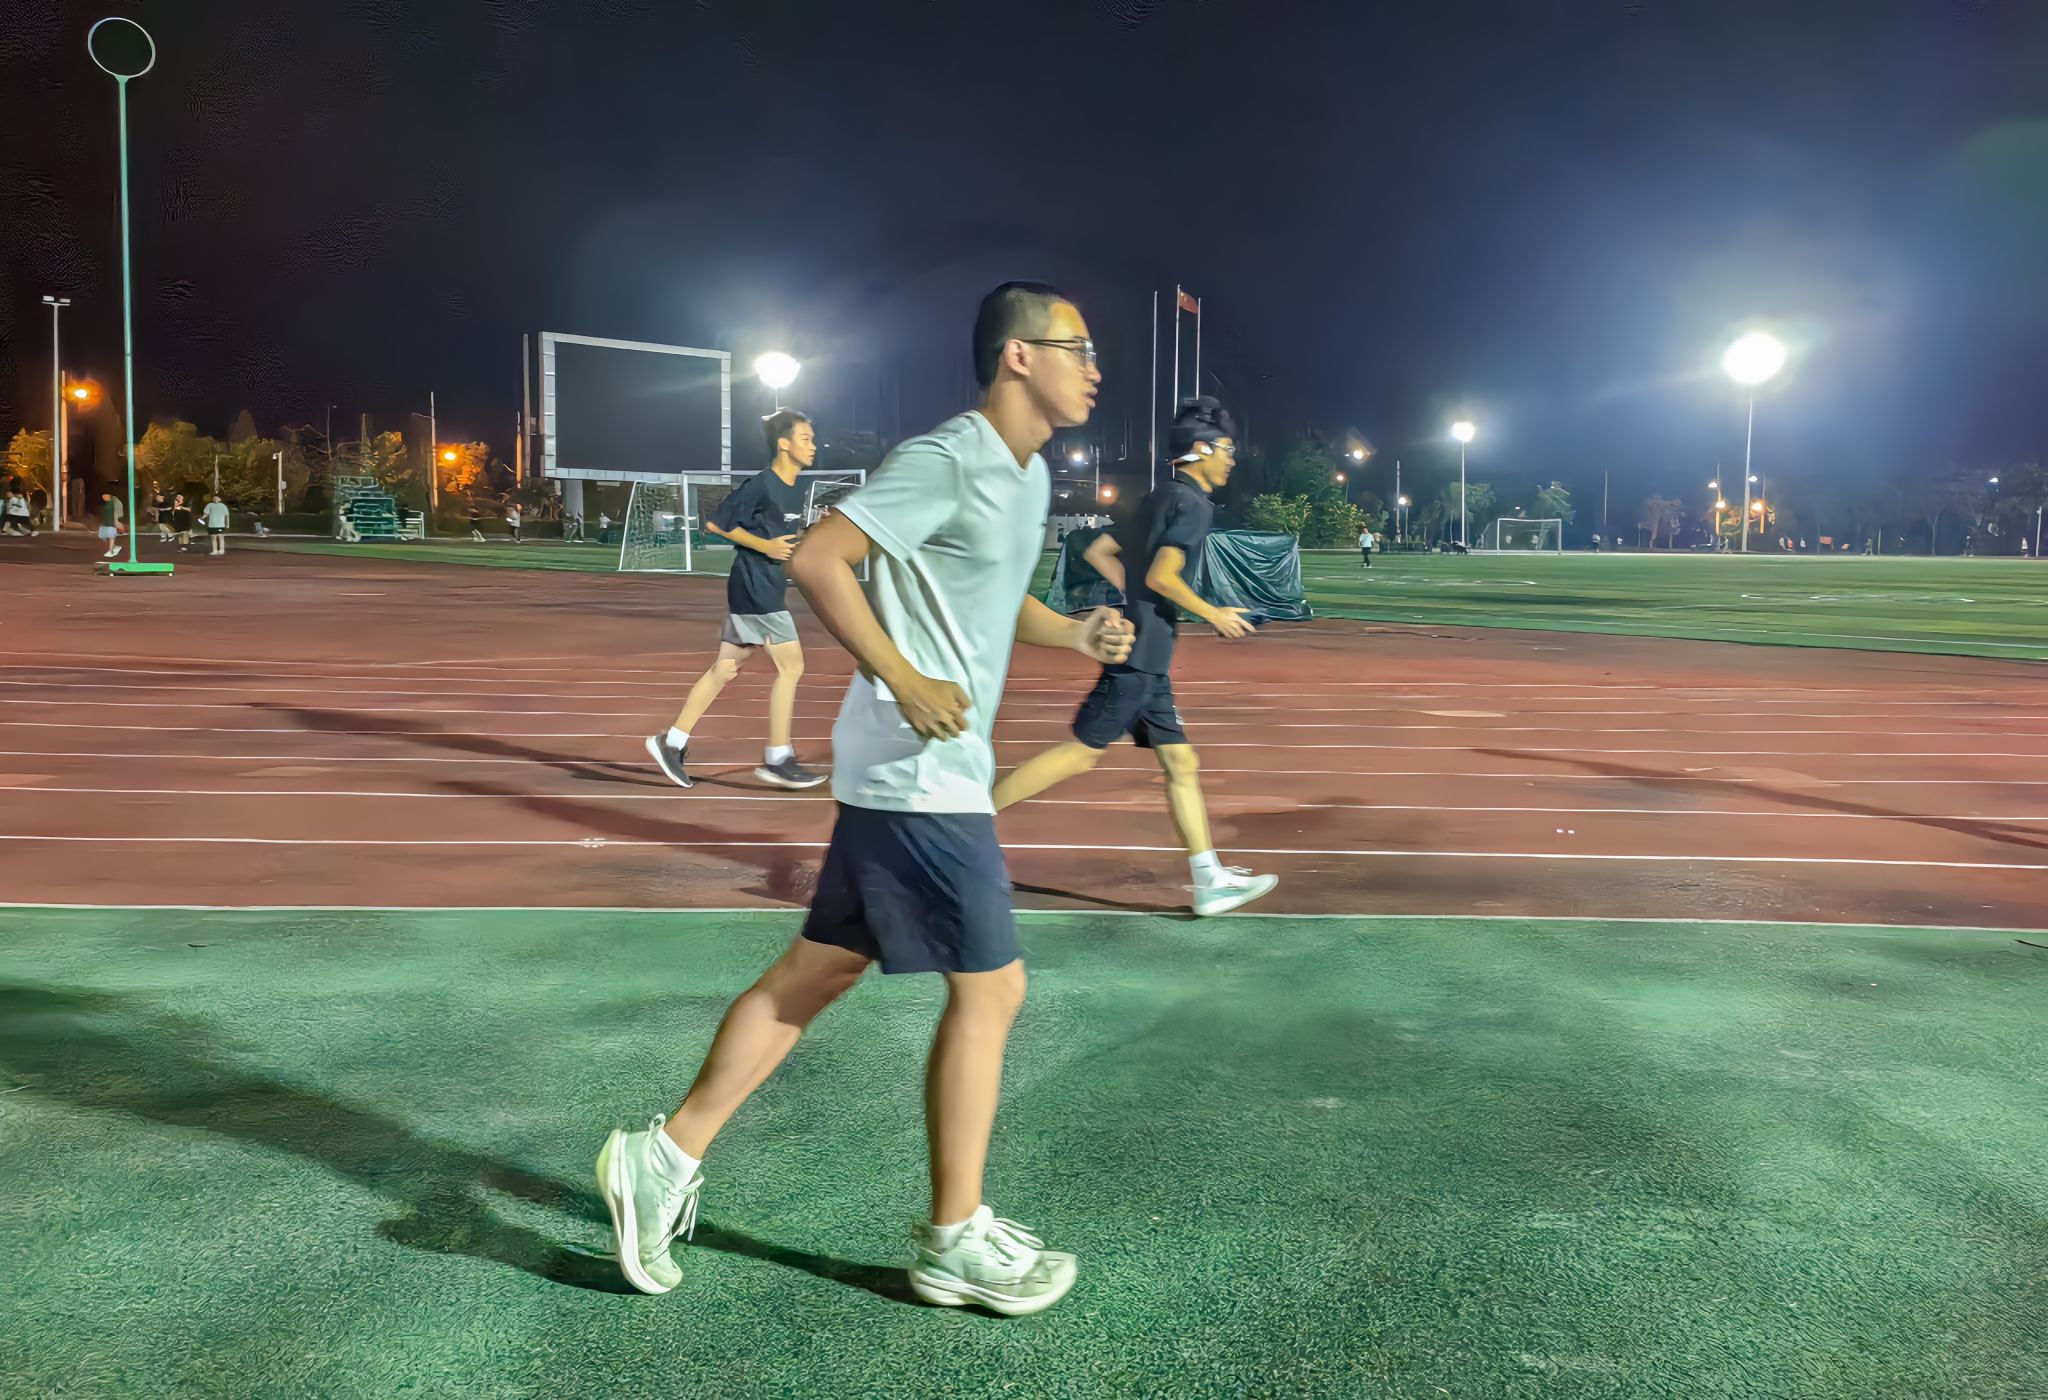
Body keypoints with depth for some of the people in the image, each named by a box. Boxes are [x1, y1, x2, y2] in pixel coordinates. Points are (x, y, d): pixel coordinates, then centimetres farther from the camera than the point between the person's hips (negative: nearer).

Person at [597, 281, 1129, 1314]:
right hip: (920, 774, -10)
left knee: (818, 969, 12)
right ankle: (956, 1241, 13)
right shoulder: (945, 459, -15)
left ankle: (667, 1155, 20)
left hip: (920, 772, 10)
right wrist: (906, 682, -22)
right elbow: (816, 560, -20)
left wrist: (1075, 632, 10)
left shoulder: (1028, 475, 15)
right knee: (989, 989, -1)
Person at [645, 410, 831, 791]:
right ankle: (778, 760, 0)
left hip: (767, 589, 9)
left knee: (725, 669, 11)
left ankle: (671, 742, 17)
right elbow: (715, 522, -14)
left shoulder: (795, 490, 12)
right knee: (791, 665, -7)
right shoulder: (760, 485, -14)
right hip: (754, 588, -9)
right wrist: (765, 546, -18)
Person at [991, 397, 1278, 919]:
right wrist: (1213, 614, -9)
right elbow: (1162, 577, -21)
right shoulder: (1192, 503, -11)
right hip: (1139, 658, -10)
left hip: (1146, 661, 10)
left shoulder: (1159, 498, 17)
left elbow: (1097, 552, 20)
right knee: (1081, 752, -9)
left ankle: (1210, 880, 10)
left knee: (1181, 762, 8)